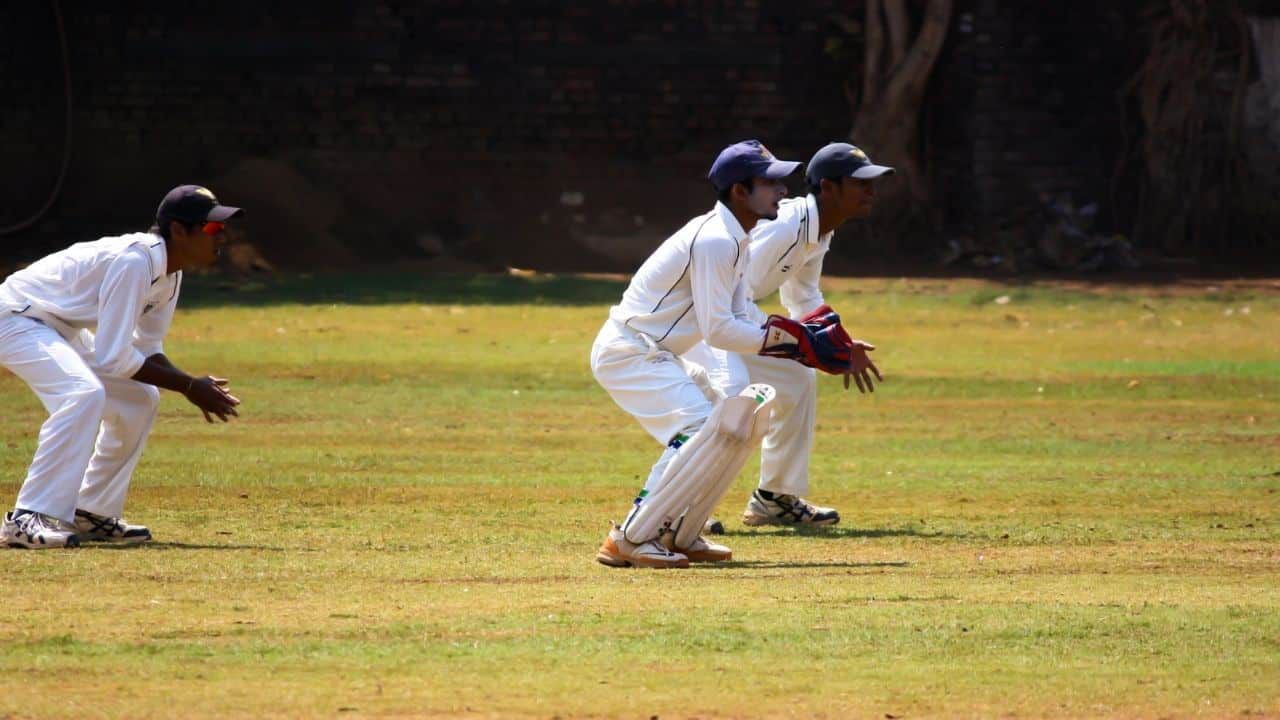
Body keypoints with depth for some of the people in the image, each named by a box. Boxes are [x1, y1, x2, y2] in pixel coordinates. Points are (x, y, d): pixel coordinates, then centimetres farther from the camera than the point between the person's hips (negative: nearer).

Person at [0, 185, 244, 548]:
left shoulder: (168, 271, 1)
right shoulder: (133, 261, -29)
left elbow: (147, 351, 10)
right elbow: (113, 358, -30)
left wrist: (193, 386, -8)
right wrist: (189, 386, -23)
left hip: (60, 330, 11)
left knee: (140, 399, 9)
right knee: (83, 392, -31)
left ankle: (91, 514, 16)